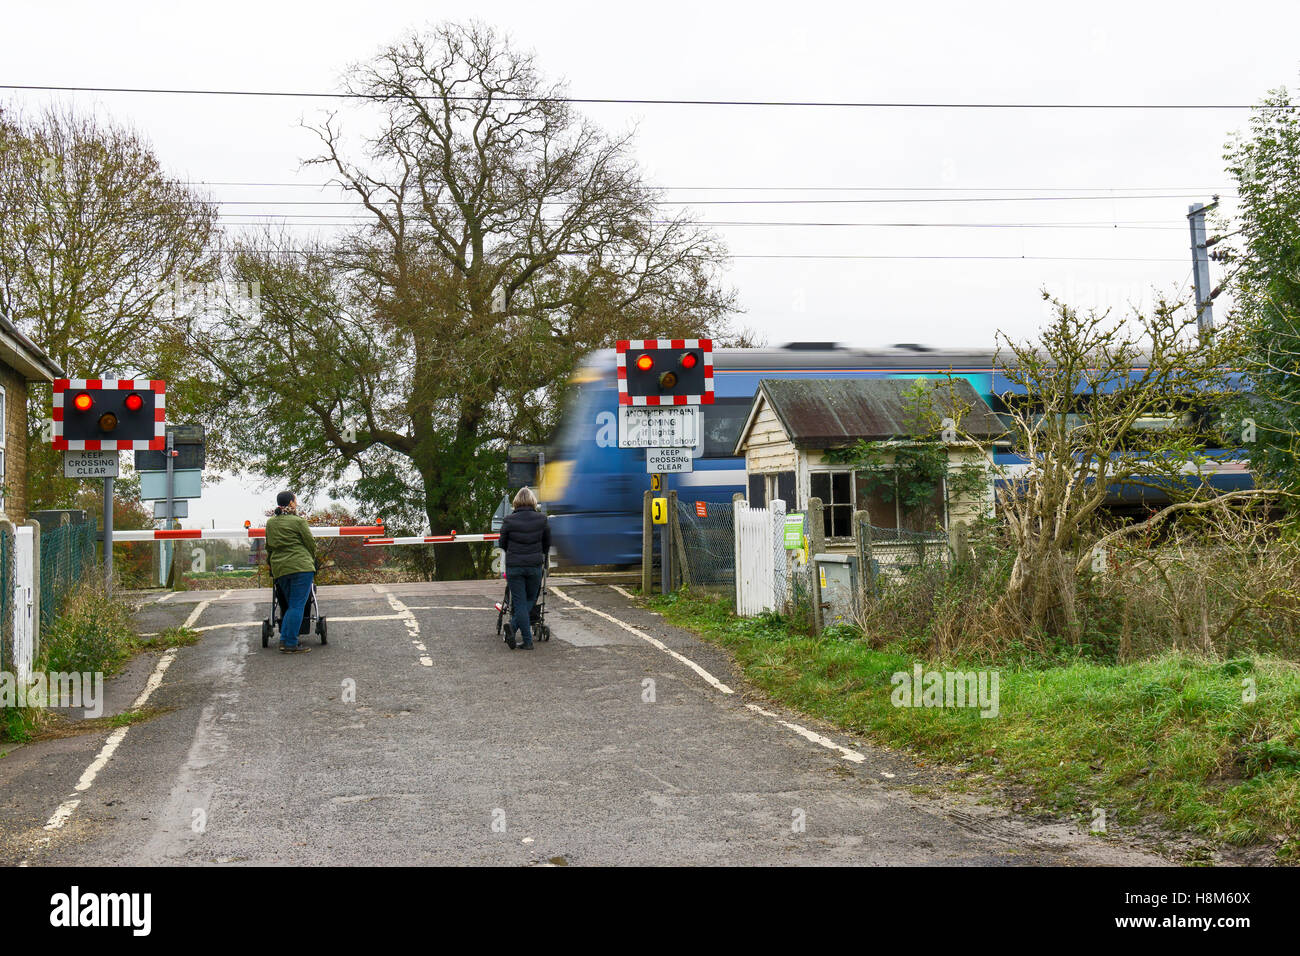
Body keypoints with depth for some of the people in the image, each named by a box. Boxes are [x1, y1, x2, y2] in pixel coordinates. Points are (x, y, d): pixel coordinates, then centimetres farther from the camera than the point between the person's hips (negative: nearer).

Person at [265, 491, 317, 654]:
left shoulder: (270, 523, 14)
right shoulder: (298, 521, -3)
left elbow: (269, 547, 20)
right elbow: (311, 544, 0)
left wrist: (271, 565, 29)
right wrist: (311, 561, 17)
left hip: (279, 569, 6)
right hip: (301, 566, -6)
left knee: (290, 605, 16)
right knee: (297, 606, -4)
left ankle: (284, 640, 8)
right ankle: (291, 644, -7)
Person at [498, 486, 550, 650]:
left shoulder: (509, 520, -7)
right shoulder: (541, 519, -3)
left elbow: (502, 544, 3)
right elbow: (547, 543, 10)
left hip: (514, 566, -1)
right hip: (535, 566, 1)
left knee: (519, 602, 4)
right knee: (531, 600, 17)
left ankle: (528, 641, -4)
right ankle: (514, 626, -3)